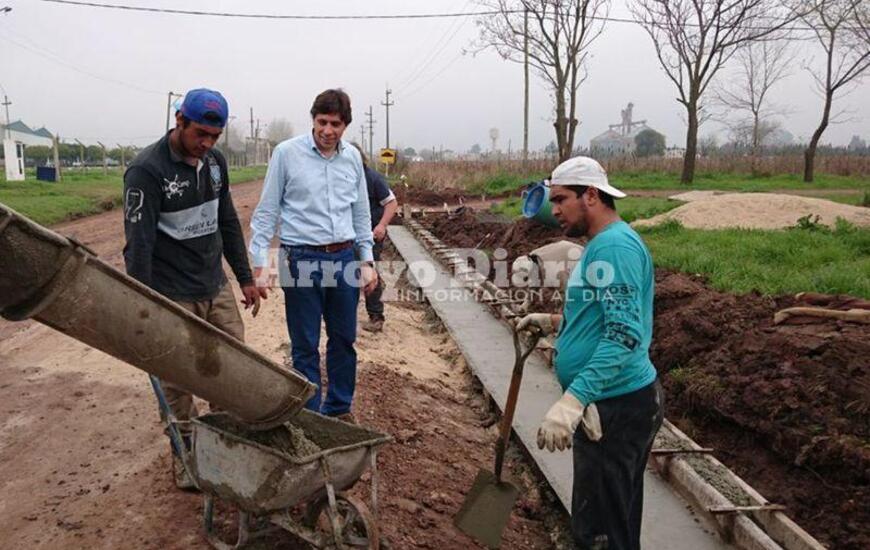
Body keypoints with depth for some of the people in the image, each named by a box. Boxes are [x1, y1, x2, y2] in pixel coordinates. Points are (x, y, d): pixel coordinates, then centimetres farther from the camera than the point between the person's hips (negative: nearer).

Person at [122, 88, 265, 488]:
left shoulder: (214, 161, 6)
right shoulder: (147, 169, -16)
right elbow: (139, 244, -18)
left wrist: (245, 278, 16)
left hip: (216, 288, 7)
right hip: (173, 297, -6)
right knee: (178, 383, 4)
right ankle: (186, 457, 23)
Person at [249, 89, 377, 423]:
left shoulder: (352, 157, 7)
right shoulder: (287, 153, -4)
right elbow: (266, 212, -2)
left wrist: (367, 261, 11)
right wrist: (259, 265, -6)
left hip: (345, 258, 4)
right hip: (302, 260, -4)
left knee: (344, 340, 14)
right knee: (305, 347, 5)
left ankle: (340, 409, 31)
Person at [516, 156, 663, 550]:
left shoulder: (615, 245, -18)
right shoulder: (602, 244, 15)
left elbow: (624, 335, -27)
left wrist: (572, 400, -33)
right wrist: (552, 322, 14)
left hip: (615, 407, -11)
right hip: (611, 402, 11)